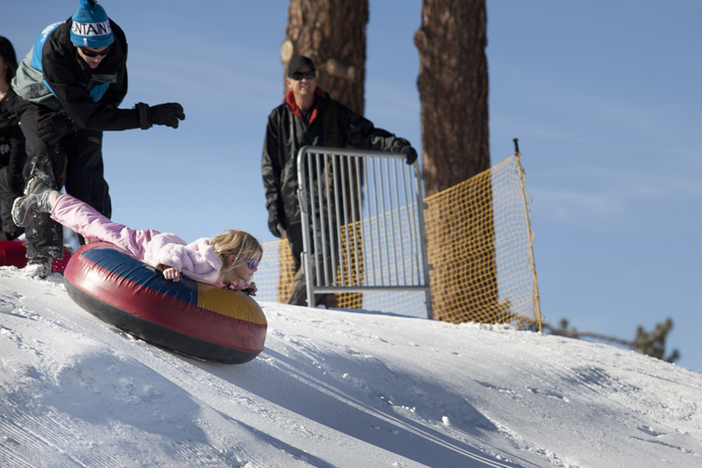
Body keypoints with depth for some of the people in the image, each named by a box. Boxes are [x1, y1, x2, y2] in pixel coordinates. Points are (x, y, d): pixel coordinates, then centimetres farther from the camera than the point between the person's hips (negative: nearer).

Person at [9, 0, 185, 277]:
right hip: (39, 103, -3)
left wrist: (67, 123, -29)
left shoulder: (116, 44, -27)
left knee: (86, 176, -10)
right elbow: (86, 116, -39)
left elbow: (112, 96, -14)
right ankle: (41, 252, -21)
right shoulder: (54, 53, -40)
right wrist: (148, 116, -43)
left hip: (85, 104, 4)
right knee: (46, 167, -21)